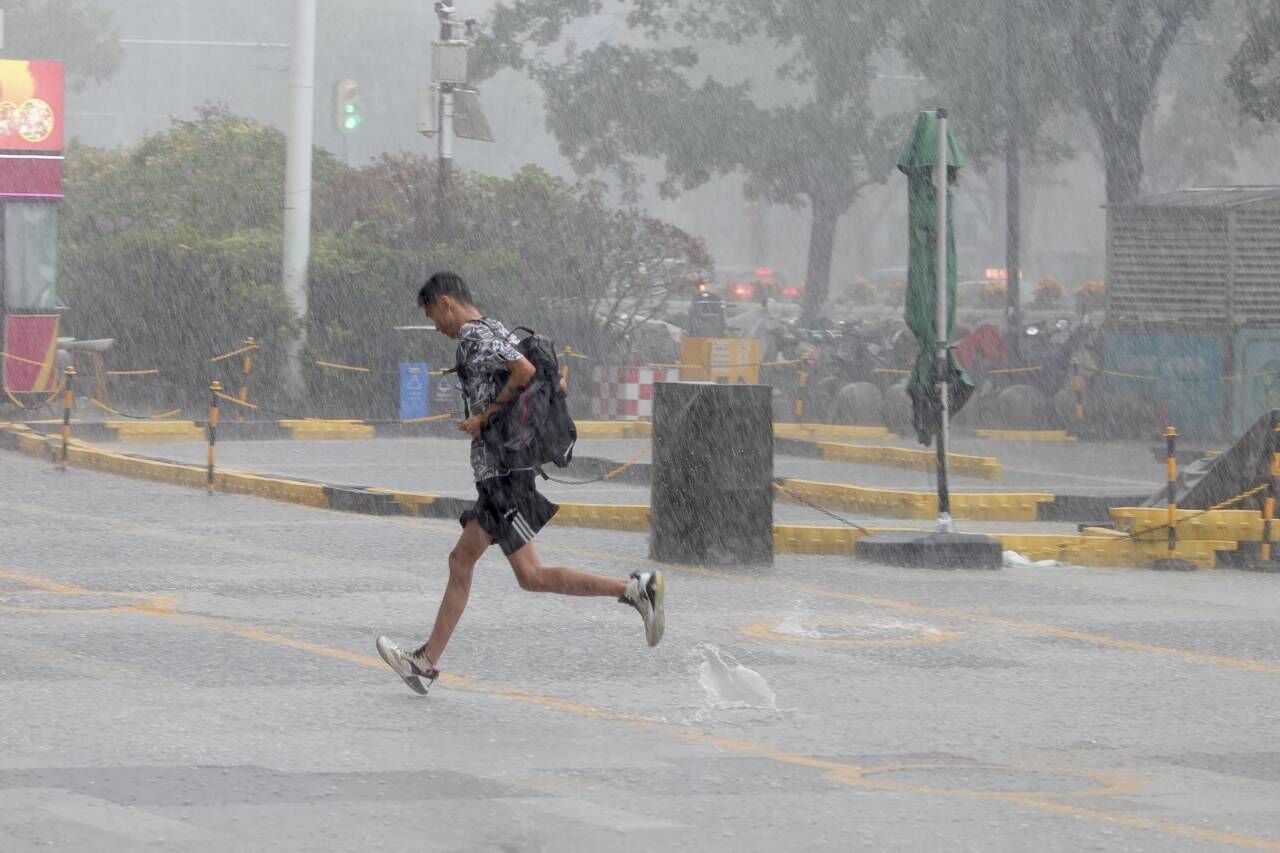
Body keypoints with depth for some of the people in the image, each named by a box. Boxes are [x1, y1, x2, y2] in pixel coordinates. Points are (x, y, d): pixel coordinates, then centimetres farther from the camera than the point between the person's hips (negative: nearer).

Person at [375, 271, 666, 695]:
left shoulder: (473, 336, -11)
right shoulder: (500, 331, 18)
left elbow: (525, 371, -26)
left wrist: (485, 416, -15)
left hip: (501, 472, -10)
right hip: (504, 470, 10)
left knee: (532, 576, -12)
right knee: (460, 560, 15)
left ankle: (635, 588, -18)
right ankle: (426, 662, 20)